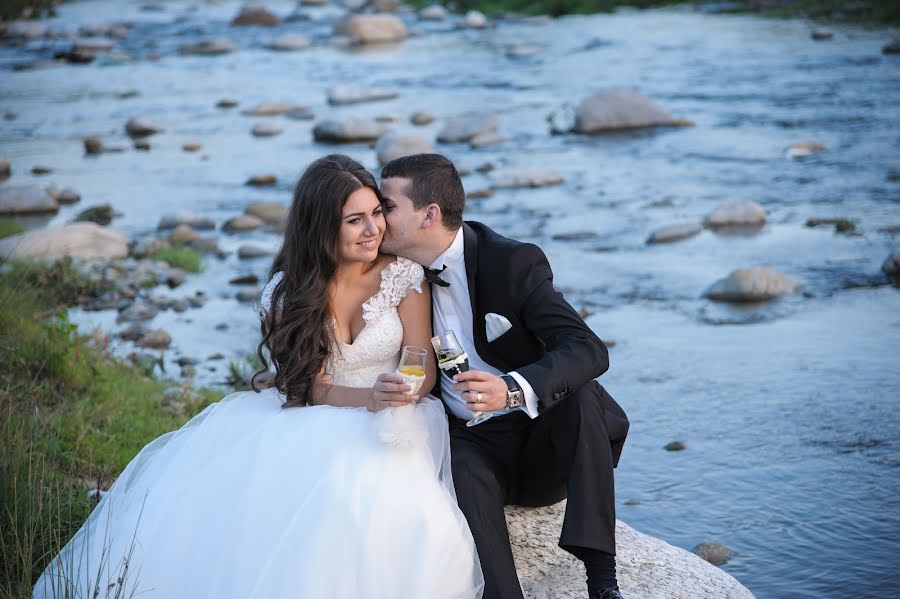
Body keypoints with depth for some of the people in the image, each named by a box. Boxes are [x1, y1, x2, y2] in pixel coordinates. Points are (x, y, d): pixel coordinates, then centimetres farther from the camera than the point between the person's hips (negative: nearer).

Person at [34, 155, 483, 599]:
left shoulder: (404, 275, -7)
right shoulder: (289, 291, -4)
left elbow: (423, 368, -4)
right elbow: (310, 385, -7)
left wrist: (398, 399, -28)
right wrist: (369, 397, -28)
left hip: (391, 416, -2)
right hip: (314, 420, 2)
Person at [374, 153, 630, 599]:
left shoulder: (513, 262, -14)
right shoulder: (404, 271, 1)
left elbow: (588, 350, -25)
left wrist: (513, 390, -43)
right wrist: (389, 389, -12)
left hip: (545, 439, -2)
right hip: (471, 441, 2)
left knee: (580, 394, -32)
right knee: (465, 478, -31)